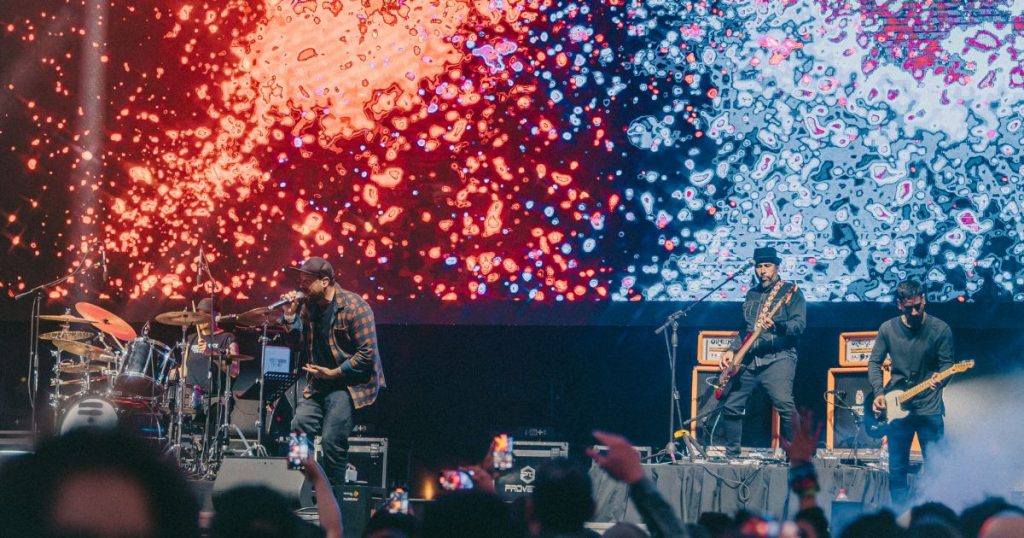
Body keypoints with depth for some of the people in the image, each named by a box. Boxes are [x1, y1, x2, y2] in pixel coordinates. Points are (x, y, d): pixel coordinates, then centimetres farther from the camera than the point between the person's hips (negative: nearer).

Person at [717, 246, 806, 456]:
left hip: (778, 357, -7)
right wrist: (732, 350, 13)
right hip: (749, 359, 7)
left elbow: (799, 325, -12)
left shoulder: (790, 291, 0)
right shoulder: (752, 294, 20)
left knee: (784, 404, -25)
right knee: (730, 405, 5)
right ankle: (731, 453, 19)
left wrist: (776, 326, -30)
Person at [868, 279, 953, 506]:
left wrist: (939, 379, -23)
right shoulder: (888, 329, 2)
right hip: (897, 407, 2)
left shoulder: (940, 329, -3)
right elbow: (874, 362, 8)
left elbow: (947, 364, -1)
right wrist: (879, 393, -5)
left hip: (929, 408, -2)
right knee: (897, 468, 4)